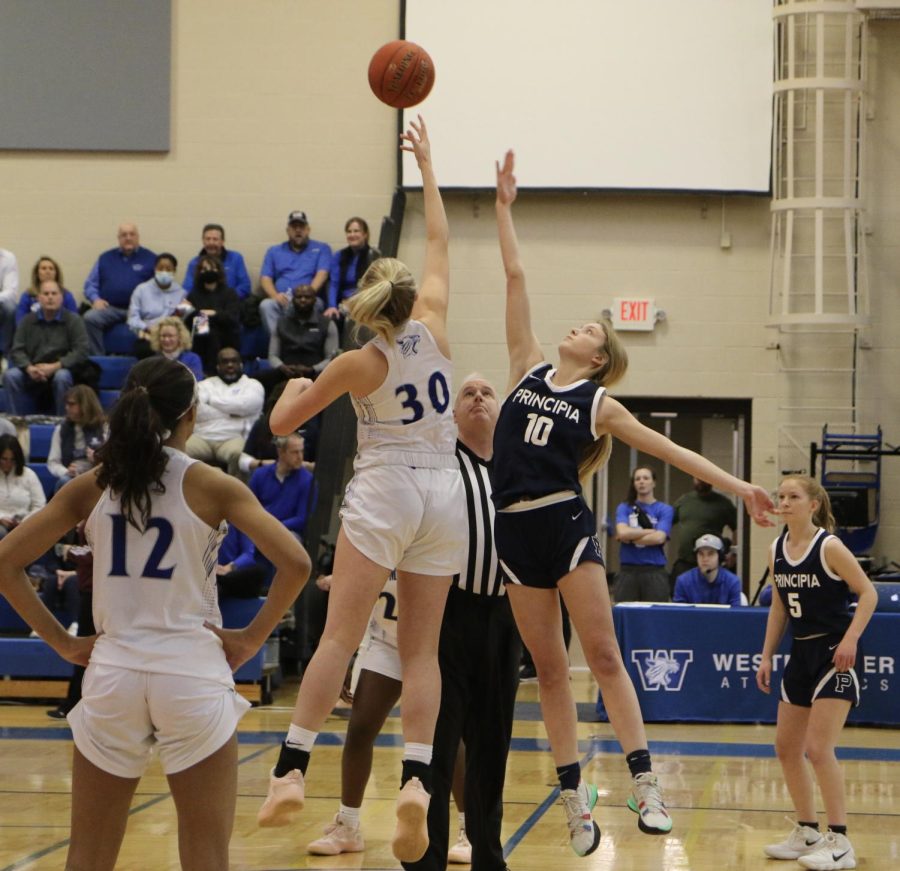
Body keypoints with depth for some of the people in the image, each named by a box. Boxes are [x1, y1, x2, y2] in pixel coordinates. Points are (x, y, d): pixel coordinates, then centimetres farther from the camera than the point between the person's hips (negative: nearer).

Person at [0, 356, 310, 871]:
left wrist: (62, 641, 6)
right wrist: (253, 638, -2)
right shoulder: (210, 486, -4)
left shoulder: (92, 486, 4)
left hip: (110, 674, 3)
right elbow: (296, 564, -12)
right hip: (192, 672, -2)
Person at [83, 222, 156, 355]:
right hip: (110, 308, 3)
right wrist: (95, 299, 0)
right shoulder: (105, 258, 21)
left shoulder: (150, 258, 14)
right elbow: (90, 283, 21)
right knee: (90, 318, -29)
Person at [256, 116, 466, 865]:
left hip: (384, 490, -3)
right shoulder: (433, 327, 3)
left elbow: (281, 423, 6)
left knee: (339, 636, -8)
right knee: (421, 649, 2)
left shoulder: (358, 363, -3)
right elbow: (439, 243, 18)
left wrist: (293, 388, 27)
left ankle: (292, 769, -17)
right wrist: (428, 168, 26)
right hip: (444, 492, 3)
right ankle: (417, 780, -12)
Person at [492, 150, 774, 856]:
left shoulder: (600, 405, 6)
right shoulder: (529, 369, 11)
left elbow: (671, 450, 6)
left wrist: (739, 487, 1)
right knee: (549, 668, 4)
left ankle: (646, 783, -8)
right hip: (516, 532, 3)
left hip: (566, 523, -3)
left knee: (602, 654, -7)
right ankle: (575, 795, 6)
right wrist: (505, 207, 12)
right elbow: (515, 278, 12)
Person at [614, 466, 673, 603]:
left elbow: (659, 538, -9)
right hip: (628, 571, 1)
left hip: (655, 572, -1)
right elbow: (622, 532, -7)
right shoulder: (624, 508, 10)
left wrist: (631, 538, -3)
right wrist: (650, 531, -4)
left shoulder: (664, 510, 5)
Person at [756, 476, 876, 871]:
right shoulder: (777, 551, 5)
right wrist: (766, 656, 10)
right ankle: (807, 833, 25)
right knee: (786, 747, 11)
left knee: (818, 748, -13)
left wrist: (851, 639, -24)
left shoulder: (829, 547, -14)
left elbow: (868, 593, -13)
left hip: (833, 654, -8)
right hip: (801, 653, 8)